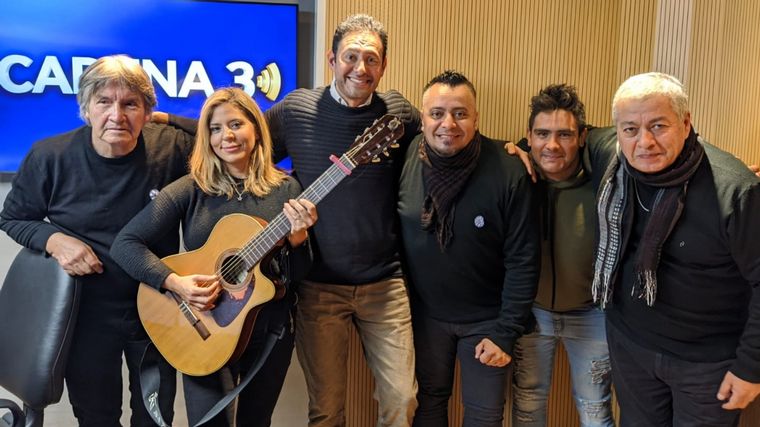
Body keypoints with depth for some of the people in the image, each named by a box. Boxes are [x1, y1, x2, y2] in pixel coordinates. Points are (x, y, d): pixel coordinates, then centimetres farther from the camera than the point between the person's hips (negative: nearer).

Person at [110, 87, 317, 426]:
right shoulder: (192, 189, -6)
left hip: (271, 331, 2)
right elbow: (125, 244, -10)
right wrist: (175, 282, -22)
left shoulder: (286, 189, -3)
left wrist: (297, 239, -22)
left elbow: (298, 275, -2)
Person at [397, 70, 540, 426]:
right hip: (425, 313, 2)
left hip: (486, 319, -2)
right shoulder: (405, 158, -12)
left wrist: (505, 332, -13)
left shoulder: (508, 173, -20)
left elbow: (522, 259, -15)